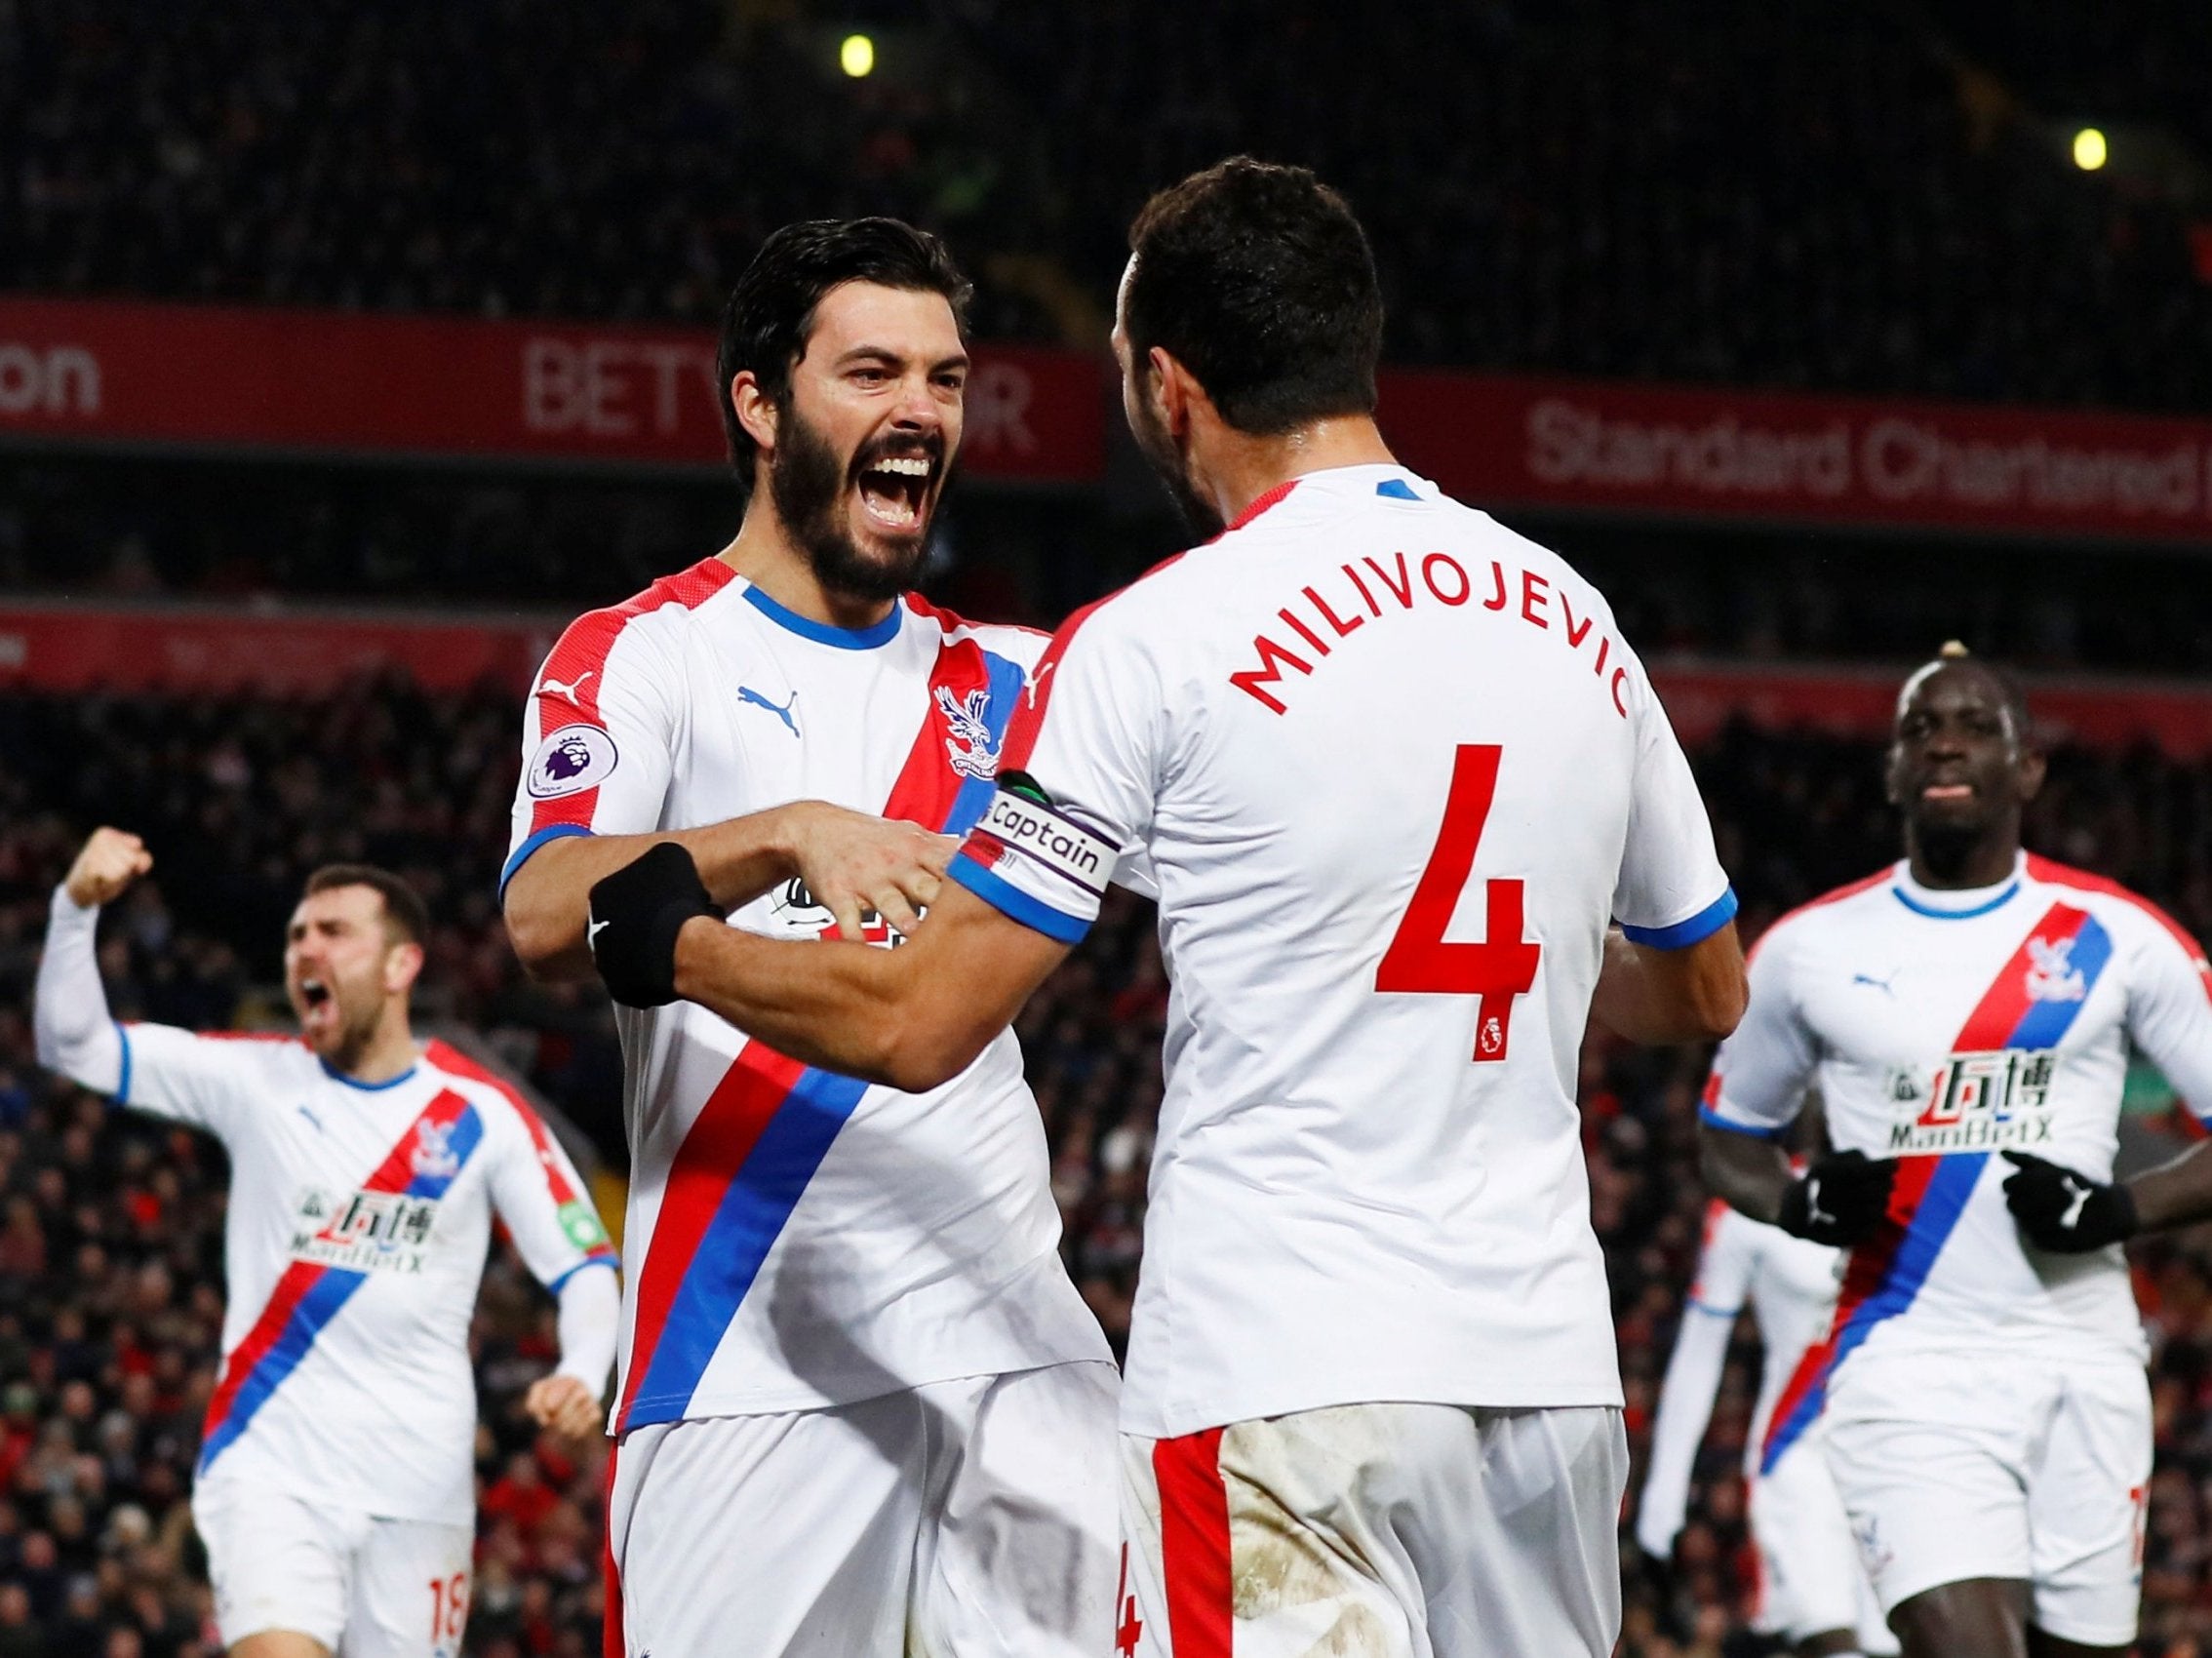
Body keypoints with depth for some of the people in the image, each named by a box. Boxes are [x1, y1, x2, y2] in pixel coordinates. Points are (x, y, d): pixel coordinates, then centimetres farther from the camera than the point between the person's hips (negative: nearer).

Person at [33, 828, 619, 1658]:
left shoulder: (483, 1114, 0)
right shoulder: (256, 1081, 2)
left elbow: (586, 1267, 4)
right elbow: (73, 1045, -4)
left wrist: (583, 1374, -16)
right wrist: (78, 907, -20)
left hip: (420, 1487, 1)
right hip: (271, 1467, -1)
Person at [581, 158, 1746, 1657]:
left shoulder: (1157, 643, -6)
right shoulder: (1577, 625, 11)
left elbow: (915, 1025, -5)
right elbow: (1705, 994, 25)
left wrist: (679, 945, 13)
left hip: (1283, 1376, -6)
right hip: (1551, 1366, 6)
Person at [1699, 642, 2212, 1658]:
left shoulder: (2114, 938, 3)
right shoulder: (1810, 949, 6)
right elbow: (1730, 1137, 17)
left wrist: (2121, 1212, -12)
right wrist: (1804, 1206, -4)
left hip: (2082, 1370, 1)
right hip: (1910, 1371, -1)